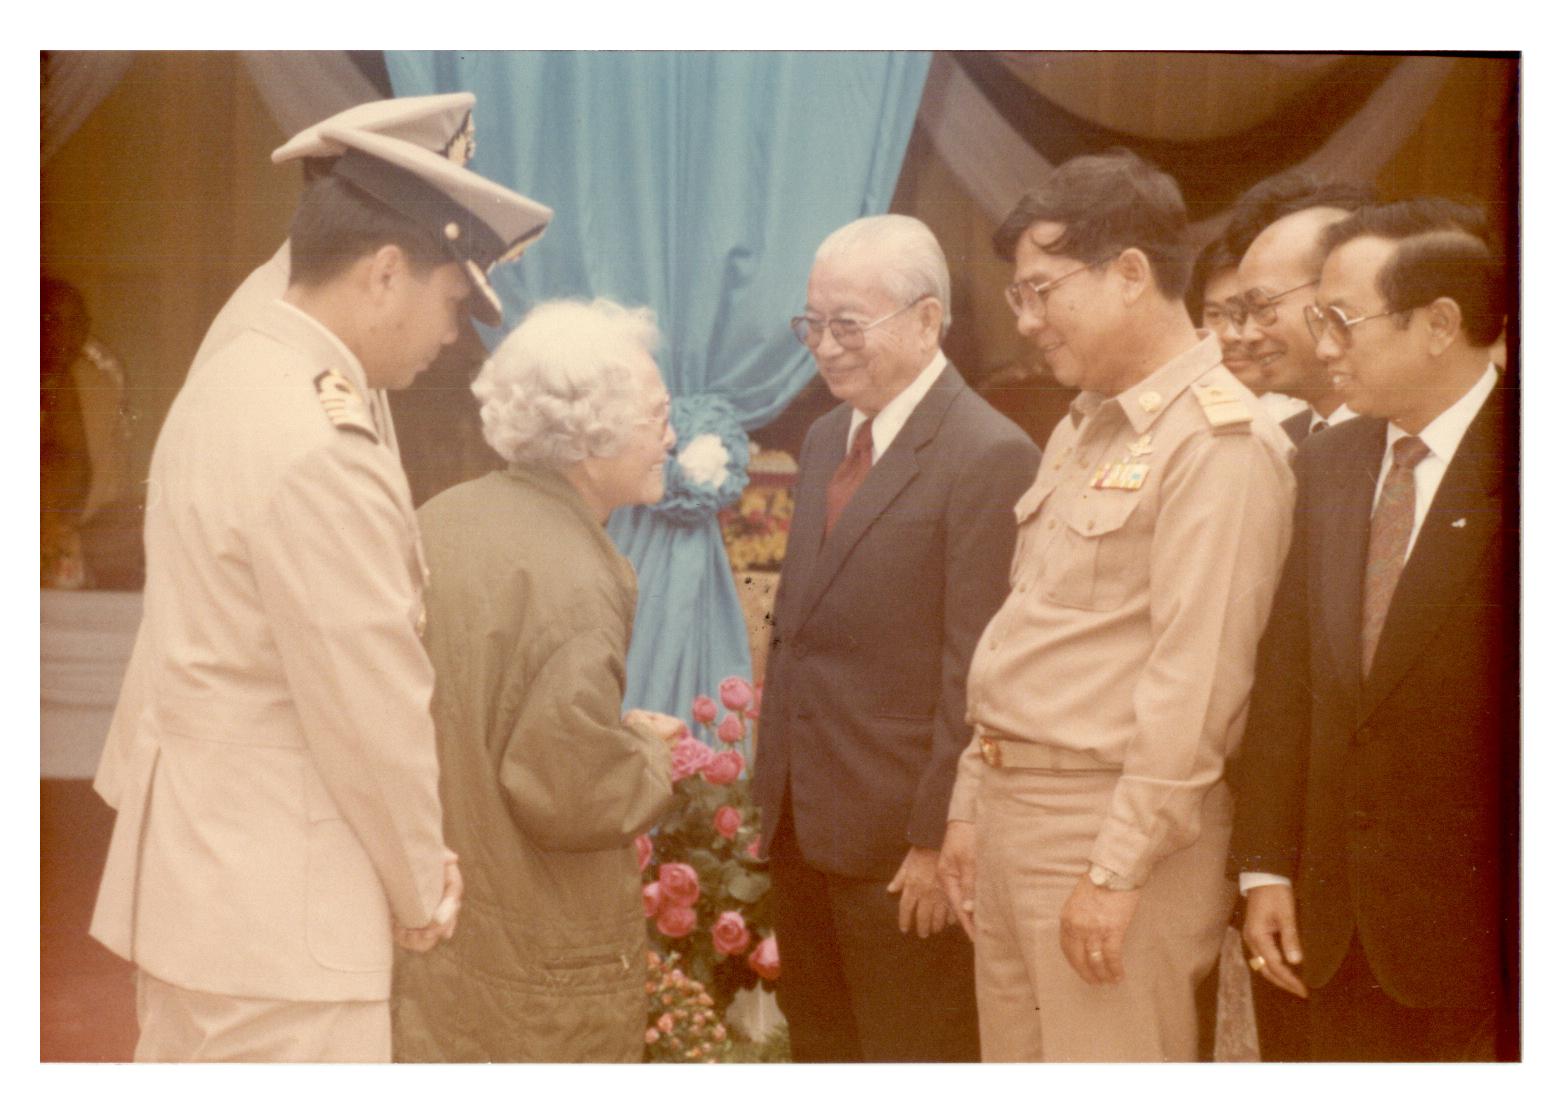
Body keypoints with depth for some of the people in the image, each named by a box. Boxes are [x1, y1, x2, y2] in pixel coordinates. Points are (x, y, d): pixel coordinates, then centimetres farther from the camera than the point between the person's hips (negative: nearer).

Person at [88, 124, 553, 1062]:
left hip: (188, 879, 10)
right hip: (277, 918, -10)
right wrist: (420, 889, -3)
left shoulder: (232, 387, 8)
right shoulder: (322, 448, -22)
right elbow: (373, 712, -19)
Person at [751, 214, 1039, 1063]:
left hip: (900, 840, -8)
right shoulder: (824, 441, 13)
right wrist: (773, 794, 12)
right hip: (802, 823, 8)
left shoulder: (987, 458, -15)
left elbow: (973, 669, -17)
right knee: (820, 1053, 18)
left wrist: (938, 842, -17)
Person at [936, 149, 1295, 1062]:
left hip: (1114, 817, -9)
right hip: (1017, 814, 9)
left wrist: (1120, 869, -20)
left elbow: (1198, 678, -20)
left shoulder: (1219, 441, -14)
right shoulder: (1084, 431, 16)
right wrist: (974, 805, 16)